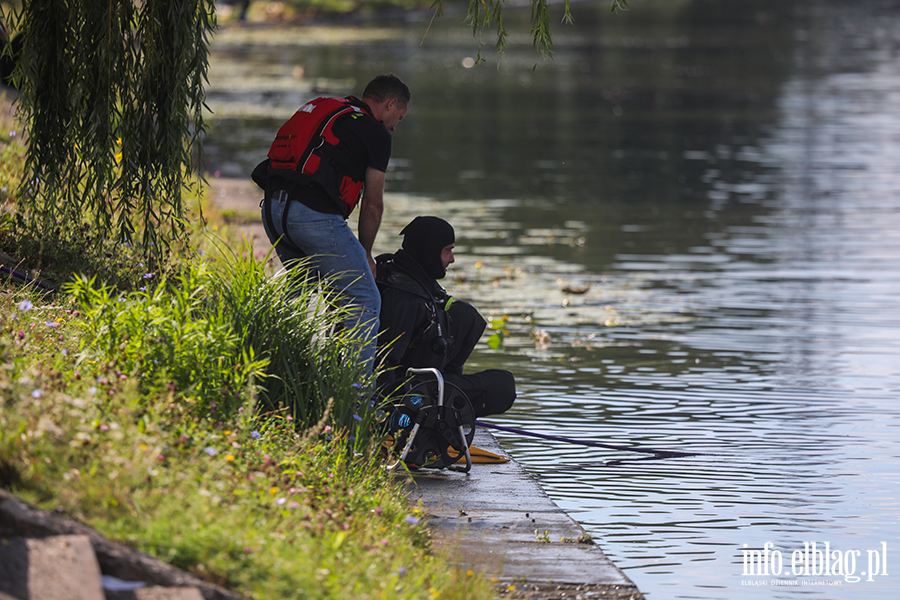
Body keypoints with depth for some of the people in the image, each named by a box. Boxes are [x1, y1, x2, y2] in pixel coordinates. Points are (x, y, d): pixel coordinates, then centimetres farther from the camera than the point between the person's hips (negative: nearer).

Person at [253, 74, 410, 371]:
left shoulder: (320, 108, 28)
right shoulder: (376, 133, 6)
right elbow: (372, 204, 9)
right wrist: (365, 253, 26)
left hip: (272, 209, 8)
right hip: (315, 213, -8)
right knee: (364, 301, -1)